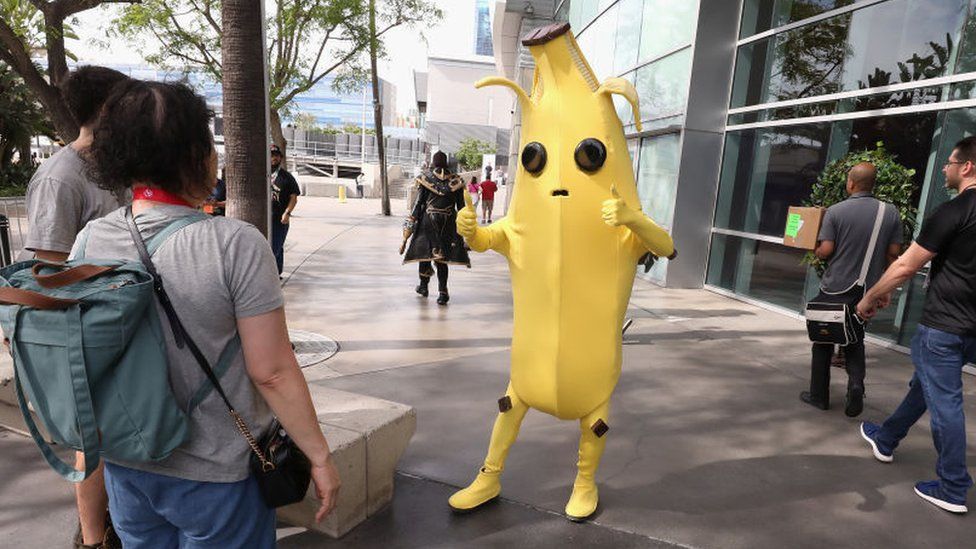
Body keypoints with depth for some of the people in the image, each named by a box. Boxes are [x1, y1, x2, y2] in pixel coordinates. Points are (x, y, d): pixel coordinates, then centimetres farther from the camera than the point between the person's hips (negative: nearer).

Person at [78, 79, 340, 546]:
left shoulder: (89, 240, -7)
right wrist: (320, 457, -10)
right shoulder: (235, 244, -24)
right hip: (215, 474, -4)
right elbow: (272, 372, -22)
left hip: (125, 467, 5)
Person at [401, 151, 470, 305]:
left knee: (424, 251, 14)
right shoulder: (456, 180, 4)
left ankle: (424, 286, 25)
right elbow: (461, 205, 4)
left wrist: (411, 222, 2)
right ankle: (442, 292, -5)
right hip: (448, 222, 1)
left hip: (428, 219, -1)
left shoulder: (425, 178, 0)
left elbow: (419, 202, -3)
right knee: (442, 256, 4)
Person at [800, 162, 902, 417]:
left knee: (823, 341, 11)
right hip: (866, 290, 3)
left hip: (835, 288, -3)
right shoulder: (891, 213, 0)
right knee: (855, 341, 19)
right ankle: (856, 384, -4)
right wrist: (882, 283, 16)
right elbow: (893, 253, 2)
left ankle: (819, 395, 19)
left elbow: (825, 250, -14)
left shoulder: (836, 211, -10)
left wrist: (815, 251, 8)